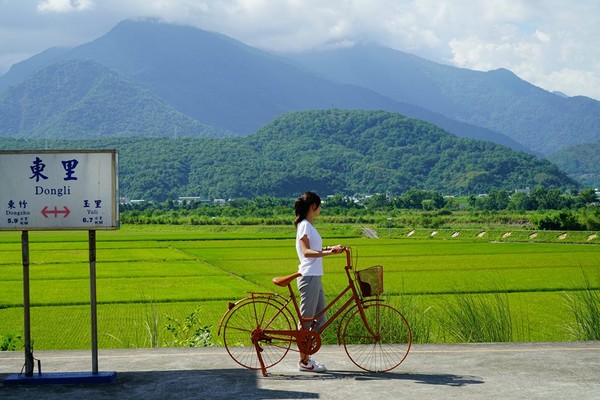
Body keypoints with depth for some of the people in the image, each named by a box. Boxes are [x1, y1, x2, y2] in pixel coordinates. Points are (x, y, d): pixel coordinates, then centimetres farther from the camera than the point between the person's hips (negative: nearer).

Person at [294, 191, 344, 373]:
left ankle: (306, 357, 17)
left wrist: (331, 249, 19)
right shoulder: (305, 225, -11)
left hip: (315, 277, 10)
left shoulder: (309, 225, 18)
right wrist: (327, 252, -34)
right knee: (306, 319, -4)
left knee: (320, 319, 11)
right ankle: (304, 361, 3)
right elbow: (307, 252, -22)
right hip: (309, 277, -10)